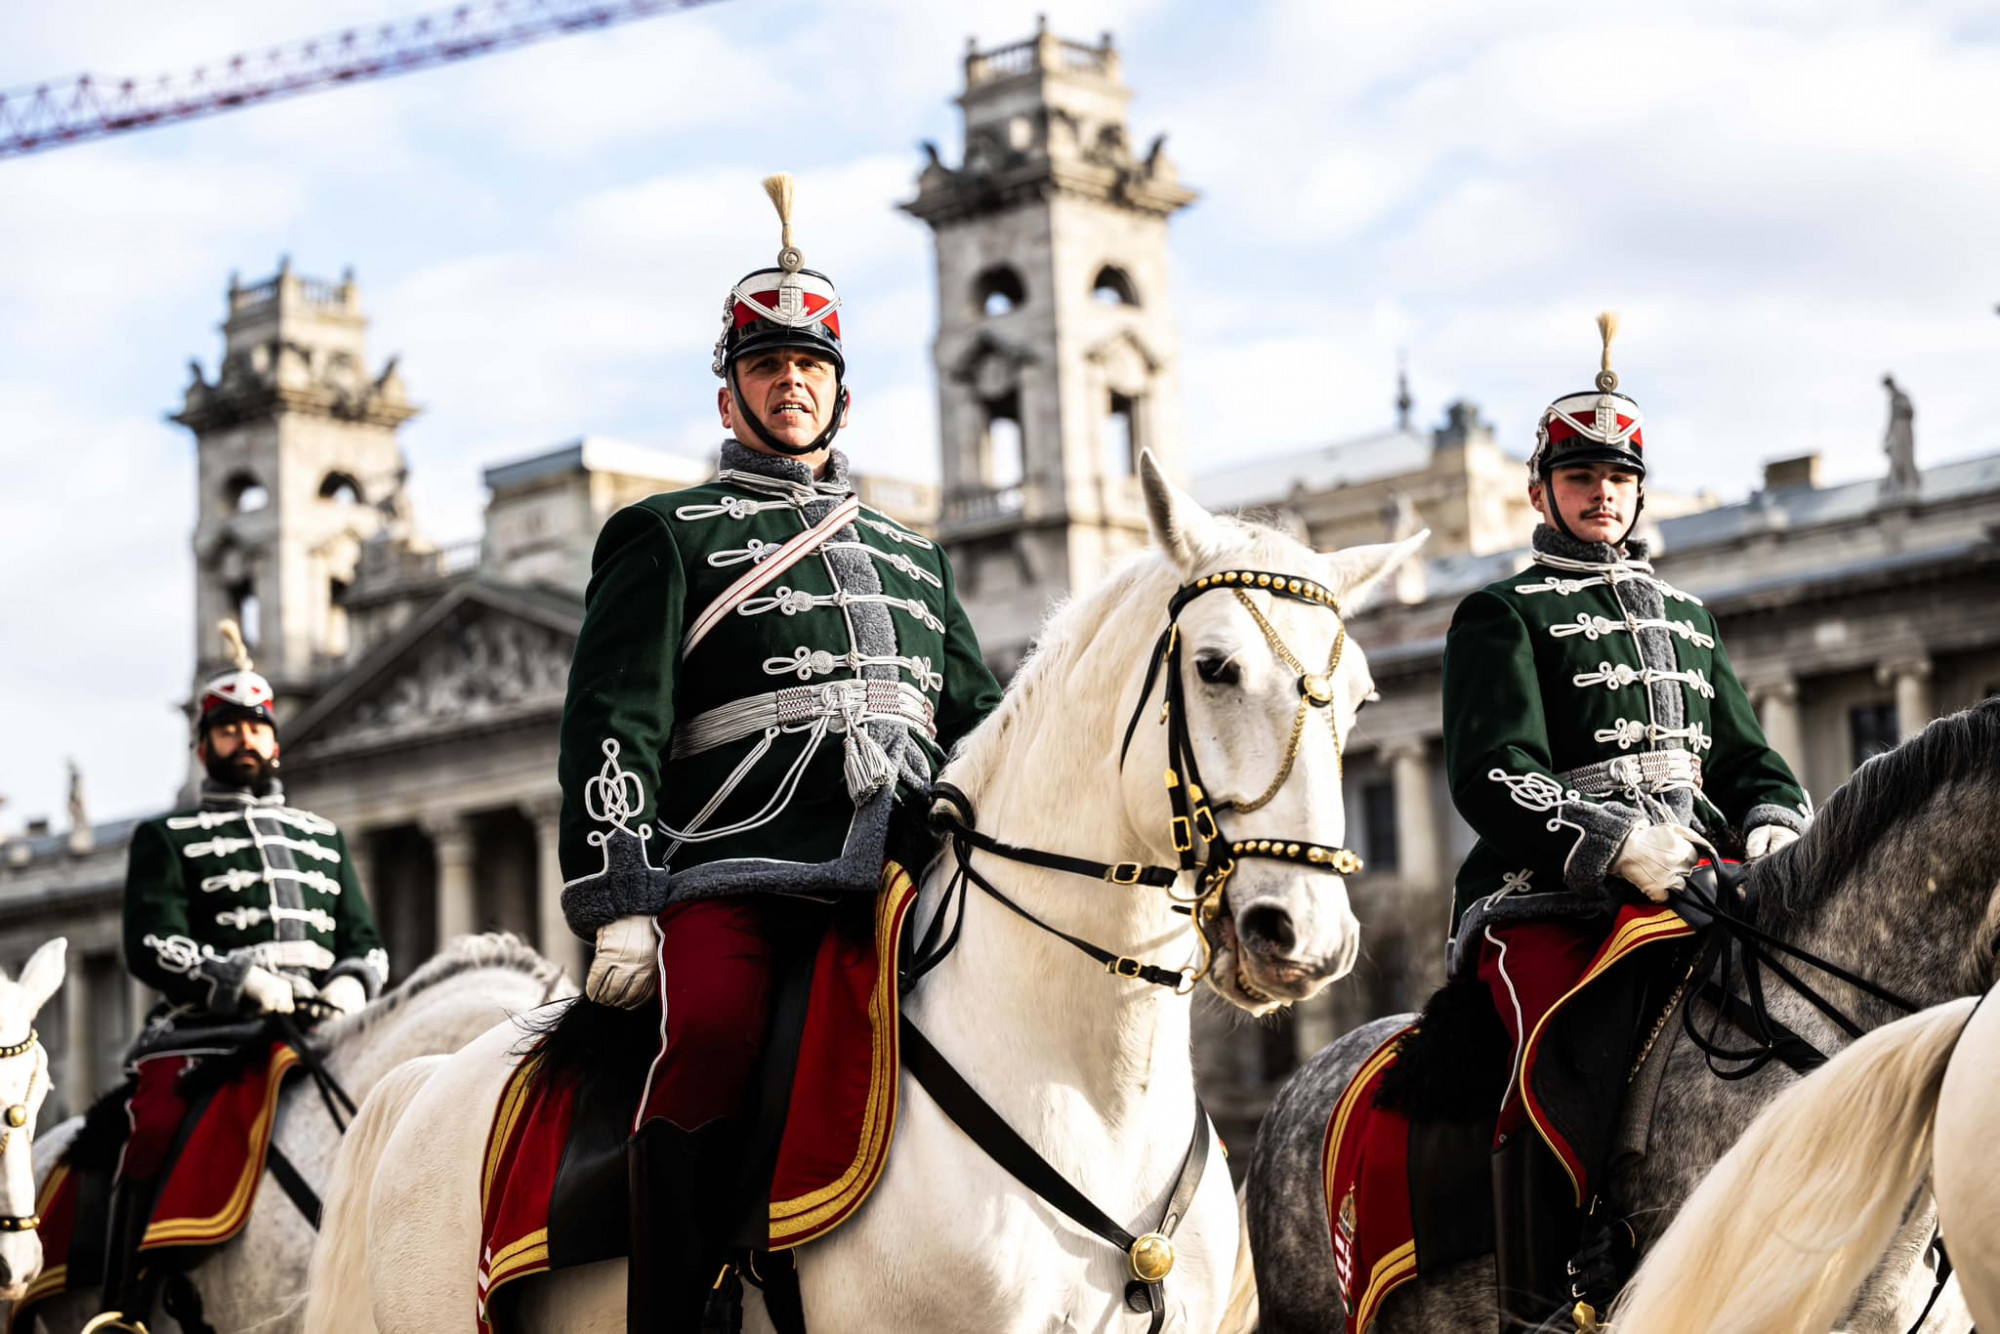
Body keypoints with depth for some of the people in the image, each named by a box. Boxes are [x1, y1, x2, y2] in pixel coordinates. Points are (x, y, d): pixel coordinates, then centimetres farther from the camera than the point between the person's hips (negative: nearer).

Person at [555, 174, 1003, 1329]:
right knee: (715, 1036, -33)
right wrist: (617, 905, -9)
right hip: (735, 867, -5)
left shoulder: (910, 556, 31)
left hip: (902, 874, 5)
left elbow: (984, 726, 28)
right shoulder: (669, 538, 16)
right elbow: (613, 731, 5)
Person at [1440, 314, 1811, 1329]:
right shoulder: (1503, 618, 8)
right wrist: (1618, 846, -18)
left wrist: (1773, 827, 2)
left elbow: (1743, 756, 27)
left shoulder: (1685, 618, 28)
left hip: (1691, 882, 5)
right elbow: (1493, 777, -5)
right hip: (1546, 895, -5)